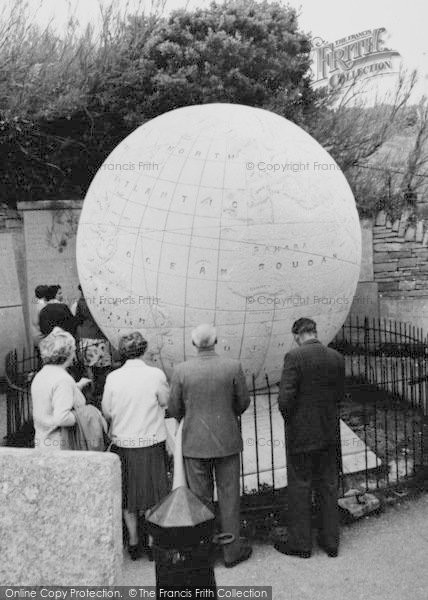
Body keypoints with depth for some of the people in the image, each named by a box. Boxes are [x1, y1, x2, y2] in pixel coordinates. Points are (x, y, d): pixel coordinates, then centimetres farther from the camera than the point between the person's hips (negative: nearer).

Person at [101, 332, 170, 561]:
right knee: (153, 491, 12)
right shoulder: (156, 374, -12)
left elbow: (106, 412, 0)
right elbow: (167, 403, -3)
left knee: (128, 493, 16)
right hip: (151, 443, -2)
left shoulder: (113, 377, -7)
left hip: (122, 443, 2)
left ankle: (134, 542, 26)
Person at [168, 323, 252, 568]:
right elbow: (243, 403, 1)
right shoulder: (233, 367, -10)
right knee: (229, 497, 12)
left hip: (195, 443, 1)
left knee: (200, 499, 13)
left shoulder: (181, 371, -9)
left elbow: (174, 410, -1)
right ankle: (232, 550, 21)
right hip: (227, 441, 0)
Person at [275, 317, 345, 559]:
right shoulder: (337, 358, 0)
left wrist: (290, 419, -1)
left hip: (302, 433, -5)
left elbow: (285, 399, -20)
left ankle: (300, 543, 20)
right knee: (328, 487, 17)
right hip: (329, 433, 5)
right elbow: (339, 395, 7)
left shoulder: (295, 357, -17)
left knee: (300, 487, 9)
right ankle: (331, 541, 28)